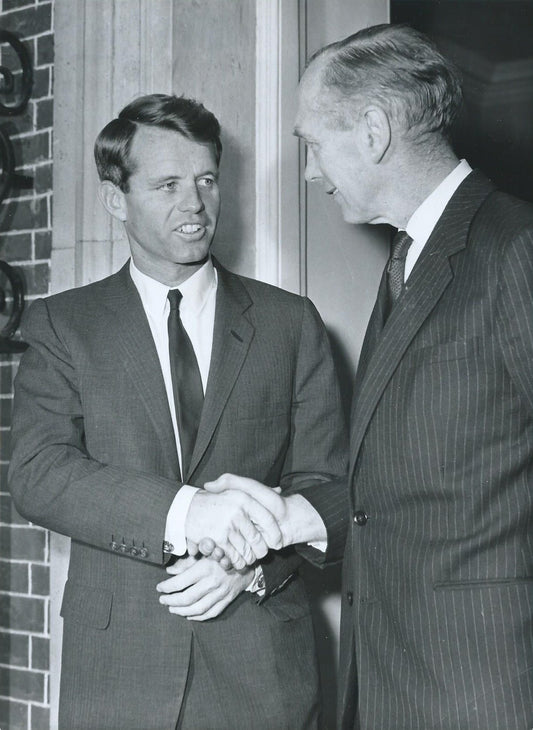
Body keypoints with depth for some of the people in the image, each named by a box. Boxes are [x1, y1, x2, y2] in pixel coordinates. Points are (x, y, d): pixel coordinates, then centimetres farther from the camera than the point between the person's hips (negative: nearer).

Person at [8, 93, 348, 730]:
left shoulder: (290, 322, 6)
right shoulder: (61, 324, 3)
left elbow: (325, 480, 4)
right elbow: (36, 473, -10)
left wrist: (253, 564, -15)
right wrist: (184, 512, -24)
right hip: (115, 663, -1)